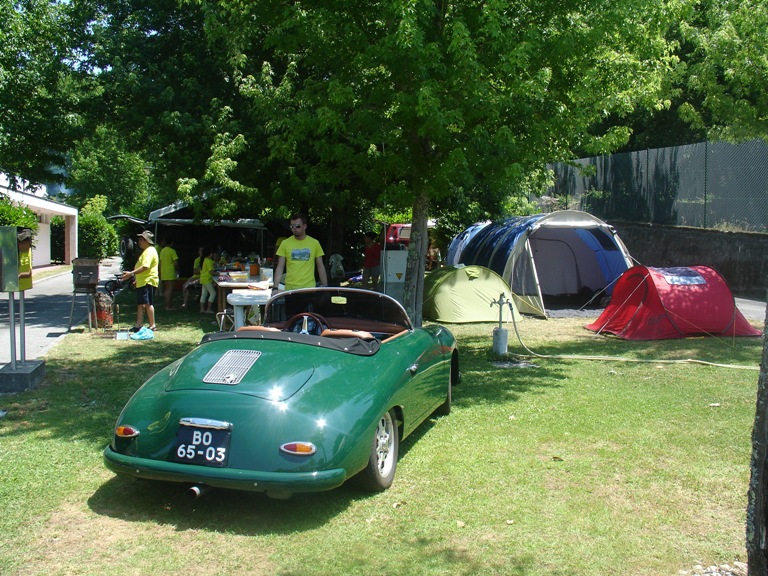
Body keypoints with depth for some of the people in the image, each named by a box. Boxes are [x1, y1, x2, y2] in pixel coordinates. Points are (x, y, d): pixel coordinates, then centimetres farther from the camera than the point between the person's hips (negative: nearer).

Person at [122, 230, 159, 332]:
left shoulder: (150, 251, -14)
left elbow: (145, 267, -26)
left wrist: (131, 273, -26)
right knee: (140, 304, 11)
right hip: (142, 282, 11)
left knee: (148, 303, -11)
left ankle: (152, 325, -7)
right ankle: (139, 325, 14)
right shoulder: (146, 251, 21)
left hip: (148, 282, -11)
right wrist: (136, 278, 28)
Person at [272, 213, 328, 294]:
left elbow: (320, 267, 10)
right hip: (290, 288, 0)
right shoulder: (285, 243, 3)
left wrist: (325, 287, 6)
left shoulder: (314, 243, 5)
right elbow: (280, 267, 3)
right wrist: (275, 288, -7)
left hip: (309, 287, 0)